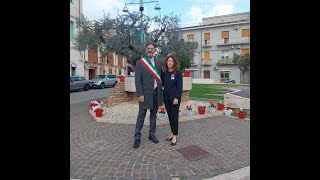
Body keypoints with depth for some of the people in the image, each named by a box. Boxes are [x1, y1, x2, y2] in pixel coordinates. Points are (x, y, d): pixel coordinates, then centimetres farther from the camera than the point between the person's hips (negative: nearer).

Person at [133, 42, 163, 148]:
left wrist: (160, 91, 7)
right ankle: (137, 137, 12)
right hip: (145, 93, -4)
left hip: (156, 92, 4)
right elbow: (137, 80, -8)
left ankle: (152, 134, 28)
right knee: (141, 115, 2)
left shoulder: (159, 63, 9)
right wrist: (140, 94, -14)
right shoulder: (140, 63, -3)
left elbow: (160, 77, 13)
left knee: (153, 114, 14)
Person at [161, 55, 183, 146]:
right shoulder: (164, 73, 8)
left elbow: (179, 86, -10)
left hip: (174, 98, -5)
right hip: (166, 97, 5)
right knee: (170, 116, 12)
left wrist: (177, 97, -16)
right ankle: (172, 133, 25)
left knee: (174, 117, -2)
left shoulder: (178, 73, -6)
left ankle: (175, 136, 7)